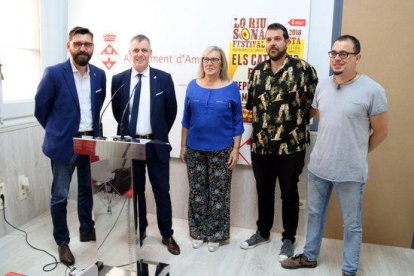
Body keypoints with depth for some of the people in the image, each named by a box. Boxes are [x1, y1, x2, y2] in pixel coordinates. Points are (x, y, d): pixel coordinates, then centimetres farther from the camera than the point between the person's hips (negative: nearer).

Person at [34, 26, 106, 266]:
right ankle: (62, 242, 20)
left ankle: (87, 230, 35)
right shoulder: (54, 74, -12)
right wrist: (57, 130, 7)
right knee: (60, 196, 4)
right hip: (64, 143, -4)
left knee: (87, 189, 17)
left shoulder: (100, 75, 2)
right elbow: (40, 108, -2)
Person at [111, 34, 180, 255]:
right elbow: (116, 112, 12)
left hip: (156, 144, -1)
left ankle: (167, 234, 23)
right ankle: (139, 230, 32)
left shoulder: (164, 78, -4)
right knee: (135, 190, 14)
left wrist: (160, 133, 9)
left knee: (162, 191, 7)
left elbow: (171, 111, 4)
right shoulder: (119, 79, 0)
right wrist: (128, 132, 13)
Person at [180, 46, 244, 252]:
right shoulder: (193, 86, 2)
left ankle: (216, 234, 22)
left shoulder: (231, 88, -4)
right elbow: (186, 119, 8)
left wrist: (235, 150, -6)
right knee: (197, 192, 11)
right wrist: (183, 146, 7)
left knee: (219, 194, 6)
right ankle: (197, 232, 26)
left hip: (221, 150, -2)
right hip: (195, 149, 2)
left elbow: (237, 122, -2)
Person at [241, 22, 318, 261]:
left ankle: (289, 239, 29)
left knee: (289, 194, 11)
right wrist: (264, 122, 10)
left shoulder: (303, 69, -9)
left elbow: (314, 105, -5)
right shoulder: (258, 71, 6)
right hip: (260, 146, 4)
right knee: (264, 192, 18)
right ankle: (263, 232, 37)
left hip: (291, 147, -4)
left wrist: (295, 123, -1)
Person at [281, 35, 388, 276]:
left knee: (352, 224, 12)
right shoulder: (323, 86, 2)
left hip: (351, 172, -5)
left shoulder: (373, 90, -14)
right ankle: (310, 256, 39)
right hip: (318, 166, 5)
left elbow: (381, 133, -5)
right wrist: (332, 147, 11)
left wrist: (356, 154, 4)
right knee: (315, 214, 20)